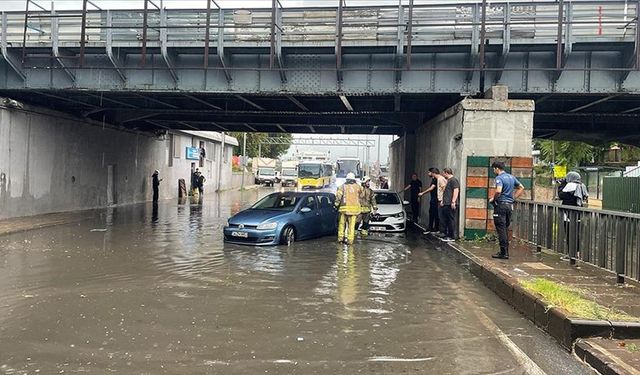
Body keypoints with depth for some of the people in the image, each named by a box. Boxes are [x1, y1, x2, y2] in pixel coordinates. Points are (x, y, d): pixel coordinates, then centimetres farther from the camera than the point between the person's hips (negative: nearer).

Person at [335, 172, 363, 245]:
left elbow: (338, 195, -7)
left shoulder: (343, 186, 2)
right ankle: (350, 239, 2)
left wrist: (337, 204, 2)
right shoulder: (357, 186, 6)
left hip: (344, 207, -1)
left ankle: (340, 237, 13)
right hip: (354, 207, 1)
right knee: (351, 225, 4)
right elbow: (361, 195, 12)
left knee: (342, 223, 12)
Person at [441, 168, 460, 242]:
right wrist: (443, 201, 24)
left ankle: (452, 237, -3)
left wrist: (453, 201, -25)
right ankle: (447, 235, 21)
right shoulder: (448, 180, 21)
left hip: (451, 205, -10)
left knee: (451, 220, -6)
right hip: (446, 204, 10)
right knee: (446, 220, 14)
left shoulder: (453, 180, -10)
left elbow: (456, 191, -20)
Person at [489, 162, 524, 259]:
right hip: (510, 205, 8)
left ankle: (503, 253, -3)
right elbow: (521, 188, 21)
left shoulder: (499, 178, -12)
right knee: (506, 228, 15)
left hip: (501, 205, -8)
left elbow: (498, 191, -28)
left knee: (501, 229, -4)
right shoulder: (511, 177, 13)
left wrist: (493, 198, -12)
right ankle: (506, 251, 19)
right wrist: (514, 198, 18)